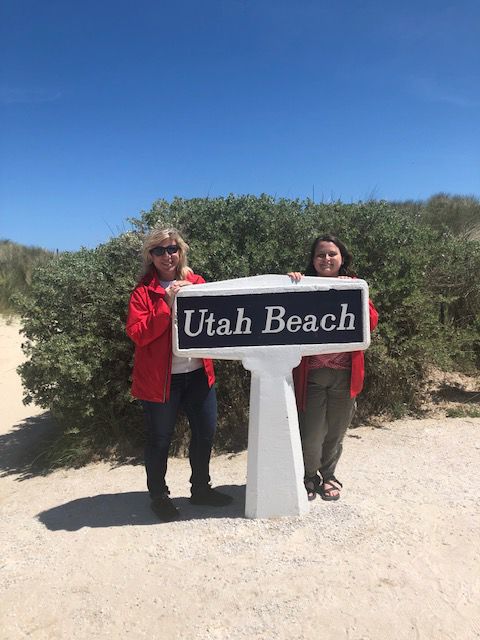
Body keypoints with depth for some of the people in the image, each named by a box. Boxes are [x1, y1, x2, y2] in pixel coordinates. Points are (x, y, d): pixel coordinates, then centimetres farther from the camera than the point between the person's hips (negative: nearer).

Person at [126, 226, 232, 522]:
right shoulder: (144, 291, -5)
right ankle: (159, 495, 32)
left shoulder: (197, 282, 6)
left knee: (206, 432, 15)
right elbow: (137, 334, -15)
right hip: (159, 378, -4)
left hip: (199, 373, 5)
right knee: (160, 439, 9)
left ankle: (201, 488, 37)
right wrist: (167, 304, -22)